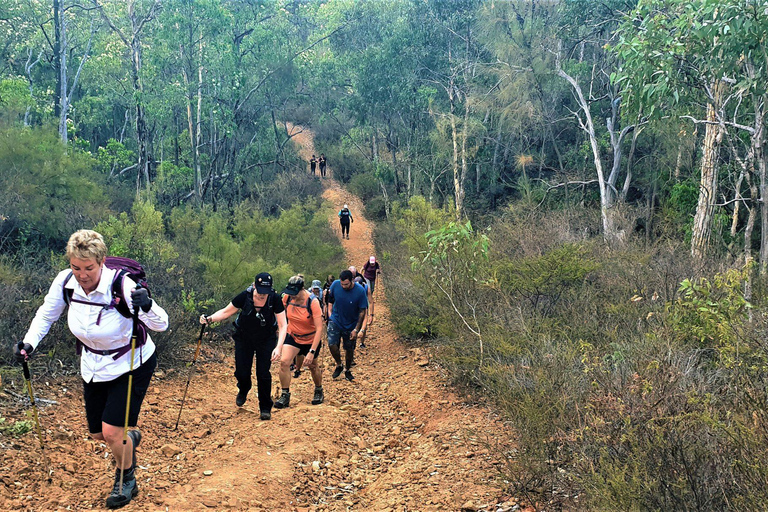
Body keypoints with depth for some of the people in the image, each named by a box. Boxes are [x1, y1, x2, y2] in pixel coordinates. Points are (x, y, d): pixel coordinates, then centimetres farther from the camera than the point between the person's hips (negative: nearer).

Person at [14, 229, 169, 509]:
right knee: (98, 433, 15)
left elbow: (161, 324, -30)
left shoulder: (121, 285, -31)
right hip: (93, 367, 5)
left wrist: (147, 306, -51)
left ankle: (126, 480, 22)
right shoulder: (65, 282, -17)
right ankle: (130, 437, 52)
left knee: (111, 432, -10)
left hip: (131, 366, -5)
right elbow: (46, 315, 2)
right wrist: (29, 342, -15)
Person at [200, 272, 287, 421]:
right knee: (242, 372, 0)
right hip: (244, 338, 1)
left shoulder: (275, 299, -23)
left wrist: (279, 347, -30)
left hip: (266, 340, -1)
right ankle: (243, 390, 38)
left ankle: (265, 407, 14)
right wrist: (209, 318, -28)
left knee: (263, 373, -8)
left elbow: (283, 325, -20)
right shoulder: (244, 297, -22)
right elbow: (226, 312, -10)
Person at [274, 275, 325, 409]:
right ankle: (285, 395, -5)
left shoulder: (312, 302, -28)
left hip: (311, 339, -3)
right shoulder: (287, 297, -16)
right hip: (293, 336, 3)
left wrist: (312, 352, -35)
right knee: (284, 361, -18)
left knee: (312, 367, 15)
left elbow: (319, 329, -29)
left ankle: (319, 391, 43)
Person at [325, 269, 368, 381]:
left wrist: (356, 329, -13)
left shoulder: (360, 291, -21)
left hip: (351, 325, -1)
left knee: (349, 349, 8)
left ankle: (348, 371, 32)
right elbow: (330, 300, 6)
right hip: (335, 321, 1)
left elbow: (362, 311, -13)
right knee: (332, 344, -12)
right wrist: (330, 314, 3)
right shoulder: (335, 285, -15)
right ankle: (339, 365, 15)